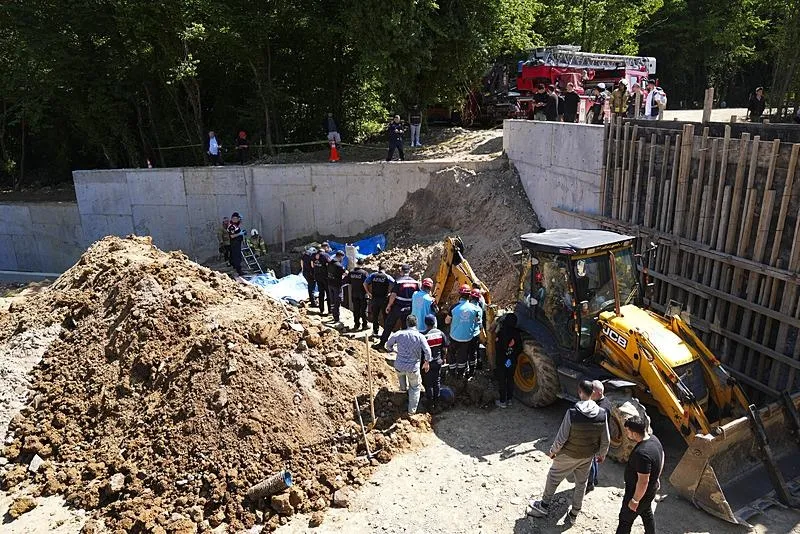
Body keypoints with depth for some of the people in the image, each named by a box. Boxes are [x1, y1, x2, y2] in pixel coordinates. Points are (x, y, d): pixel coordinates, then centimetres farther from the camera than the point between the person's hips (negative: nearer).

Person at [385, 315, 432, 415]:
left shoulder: (399, 334, -7)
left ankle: (404, 387, 58)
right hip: (413, 368, -2)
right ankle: (412, 410, 23)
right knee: (415, 388, 20)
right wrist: (427, 363, 3)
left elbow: (388, 344, 4)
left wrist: (392, 349, 27)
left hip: (399, 366, 2)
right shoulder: (420, 336, -12)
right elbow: (427, 352, -15)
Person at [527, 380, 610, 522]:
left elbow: (562, 437, -21)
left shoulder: (572, 413, -28)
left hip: (568, 455, -3)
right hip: (588, 456, 3)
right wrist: (602, 454, 14)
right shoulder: (602, 414, -16)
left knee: (553, 478, 18)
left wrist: (553, 450, -3)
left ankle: (543, 506, 33)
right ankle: (574, 514, 37)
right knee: (581, 484, 24)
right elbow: (605, 440, -5)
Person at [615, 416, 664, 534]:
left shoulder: (642, 453, -38)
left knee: (625, 519, 11)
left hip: (640, 492, -9)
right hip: (651, 490, 9)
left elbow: (643, 481, -32)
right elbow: (661, 458, 10)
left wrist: (635, 500, -18)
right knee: (647, 513, 30)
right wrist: (656, 477, 23)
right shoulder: (654, 439, -9)